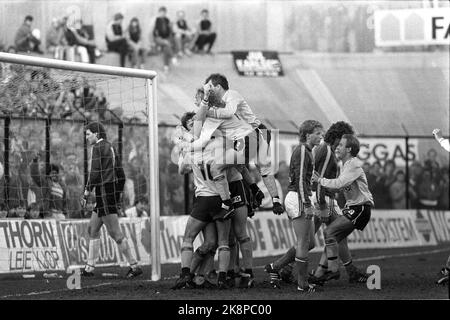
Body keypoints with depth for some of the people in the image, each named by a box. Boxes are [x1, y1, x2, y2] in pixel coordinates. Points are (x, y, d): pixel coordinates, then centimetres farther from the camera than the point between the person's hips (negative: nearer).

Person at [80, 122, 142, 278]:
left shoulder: (98, 148, -9)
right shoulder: (110, 147, 17)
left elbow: (95, 172, -16)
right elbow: (120, 173, 17)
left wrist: (87, 191, -9)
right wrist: (118, 193, 21)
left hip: (104, 191, -10)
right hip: (113, 191, 10)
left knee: (115, 232, -9)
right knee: (93, 228, 14)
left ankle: (134, 265, -11)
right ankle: (90, 267, 15)